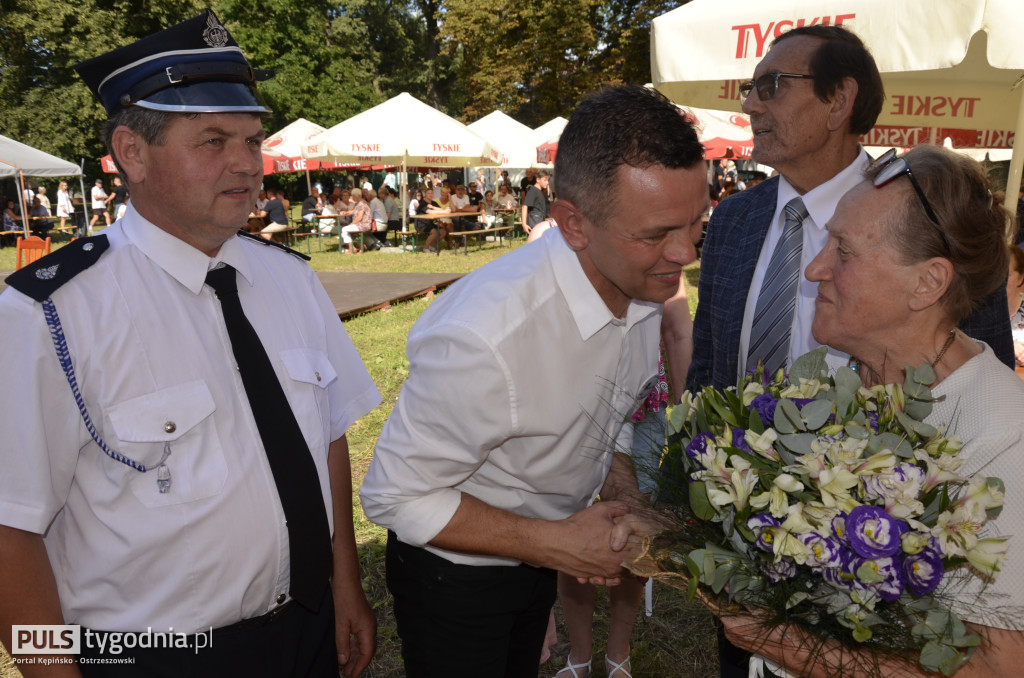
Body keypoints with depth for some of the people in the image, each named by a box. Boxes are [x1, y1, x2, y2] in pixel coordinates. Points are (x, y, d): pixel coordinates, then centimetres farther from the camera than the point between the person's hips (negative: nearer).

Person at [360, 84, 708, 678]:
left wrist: (626, 501, -15)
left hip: (542, 558, 6)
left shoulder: (646, 288, -14)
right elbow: (397, 497, -25)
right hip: (454, 570, -6)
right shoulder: (484, 335, -37)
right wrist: (555, 543, -24)